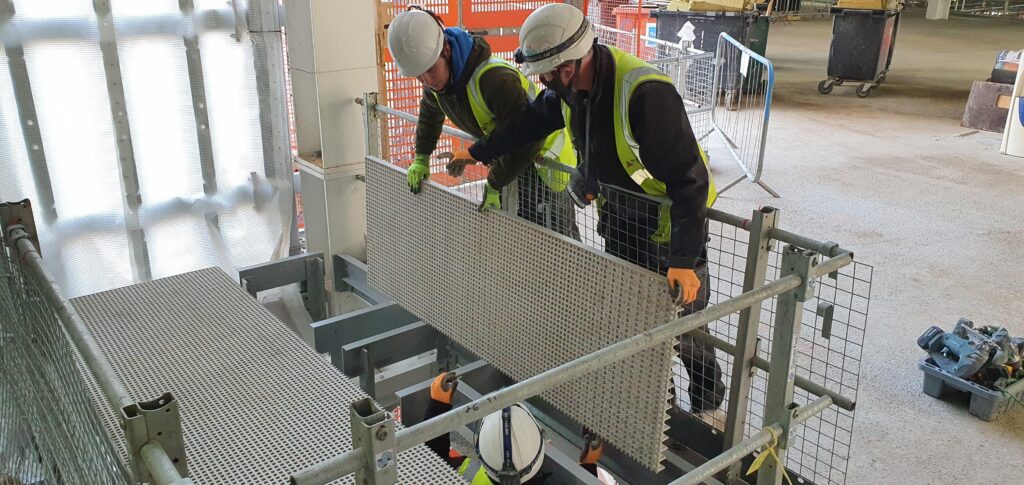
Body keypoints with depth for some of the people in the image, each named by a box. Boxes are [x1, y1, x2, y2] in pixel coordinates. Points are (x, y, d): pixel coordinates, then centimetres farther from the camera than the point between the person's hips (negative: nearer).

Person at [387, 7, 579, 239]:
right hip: (505, 159, 8)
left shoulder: (493, 77, -36)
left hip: (544, 160, -8)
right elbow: (430, 114, 18)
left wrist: (494, 184, -28)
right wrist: (421, 158, 21)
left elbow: (528, 137, -37)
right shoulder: (436, 79, -7)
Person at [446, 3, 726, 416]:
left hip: (671, 221, -7)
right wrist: (478, 152, 18)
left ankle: (708, 406, 30)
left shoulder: (645, 93, -35)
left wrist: (684, 259, -34)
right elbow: (531, 121, 11)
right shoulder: (570, 87, -10)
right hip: (619, 218, 8)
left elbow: (689, 178, -33)